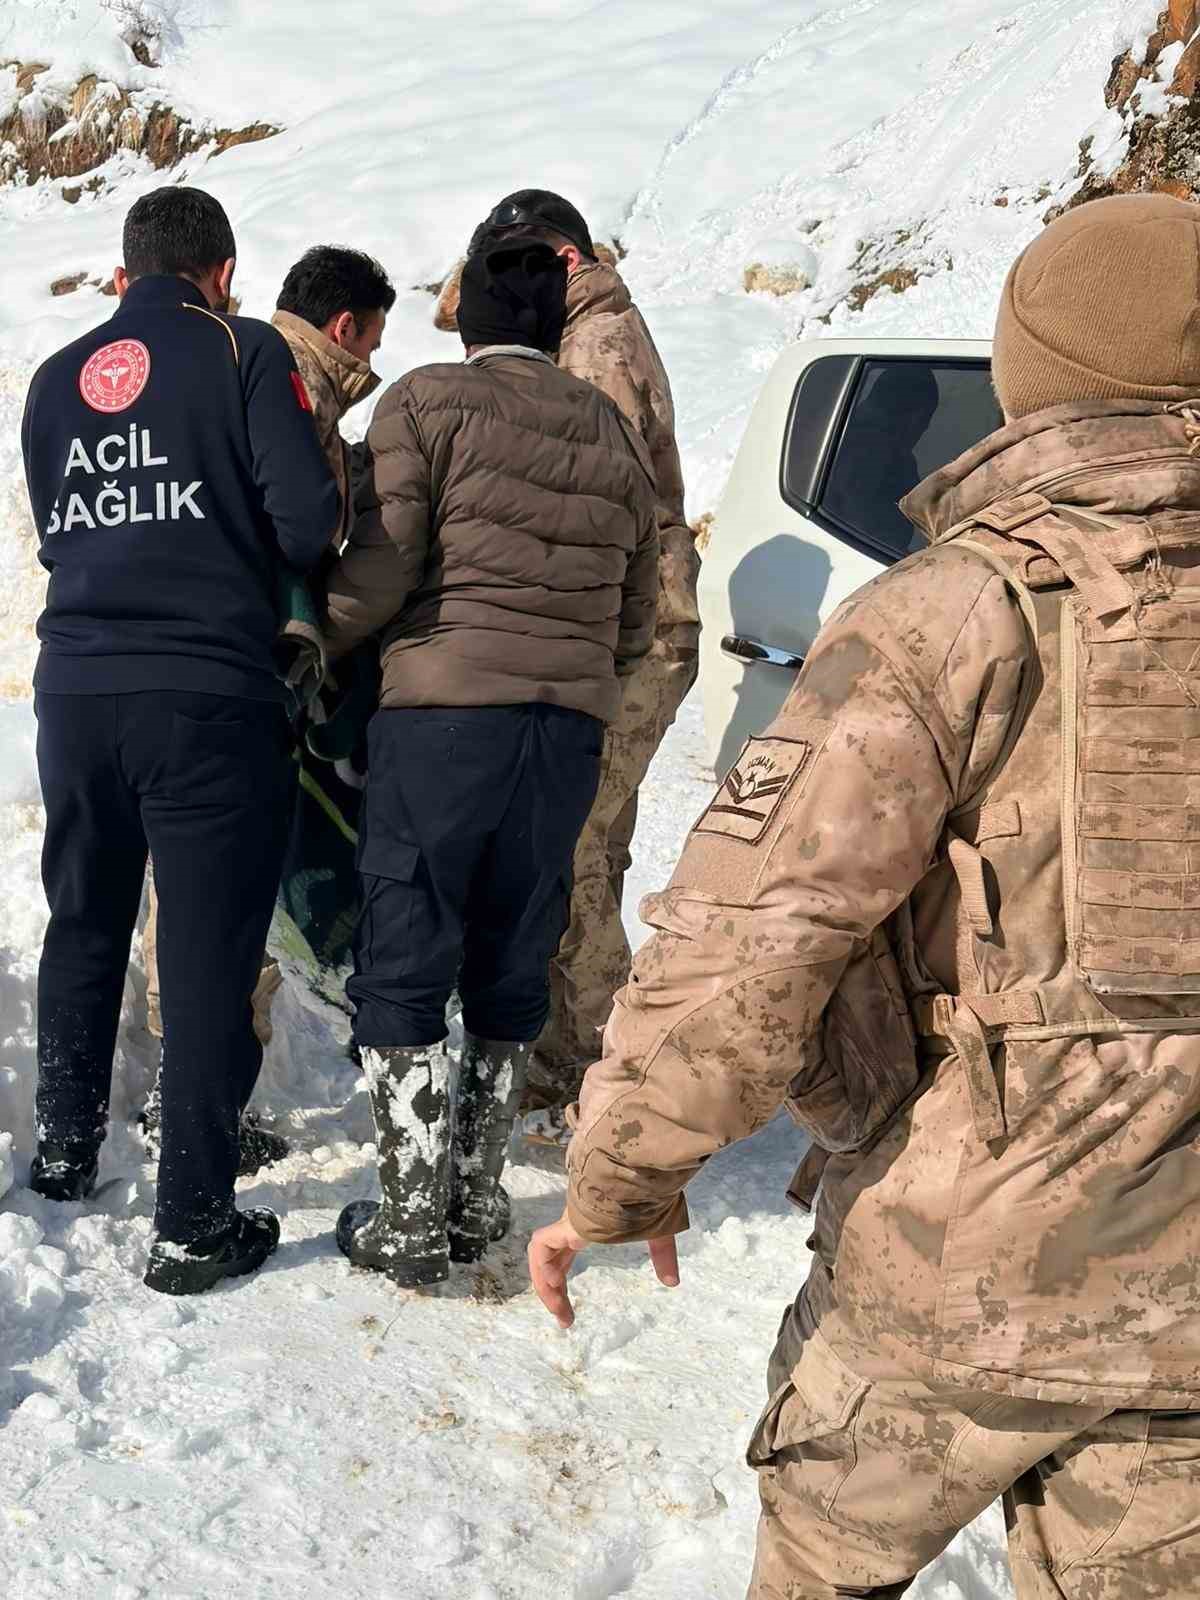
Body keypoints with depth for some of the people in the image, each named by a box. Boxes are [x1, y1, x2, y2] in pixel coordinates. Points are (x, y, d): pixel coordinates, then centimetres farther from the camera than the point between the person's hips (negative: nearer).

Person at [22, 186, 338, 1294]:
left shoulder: (55, 380, 14)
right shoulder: (243, 350, -3)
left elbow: (54, 531, 17)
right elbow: (309, 515, -11)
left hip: (74, 691, 6)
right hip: (209, 699, -5)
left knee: (83, 926, 22)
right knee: (208, 954, 0)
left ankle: (65, 1148, 37)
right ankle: (194, 1223, 5)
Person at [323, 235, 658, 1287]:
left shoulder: (427, 404, -1)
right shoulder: (614, 435, 15)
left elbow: (378, 572, -9)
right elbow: (636, 625, 17)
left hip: (444, 712, -5)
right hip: (571, 727, 5)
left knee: (404, 967, 3)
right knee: (513, 969, 13)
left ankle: (412, 1219, 3)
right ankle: (478, 1196, 20)